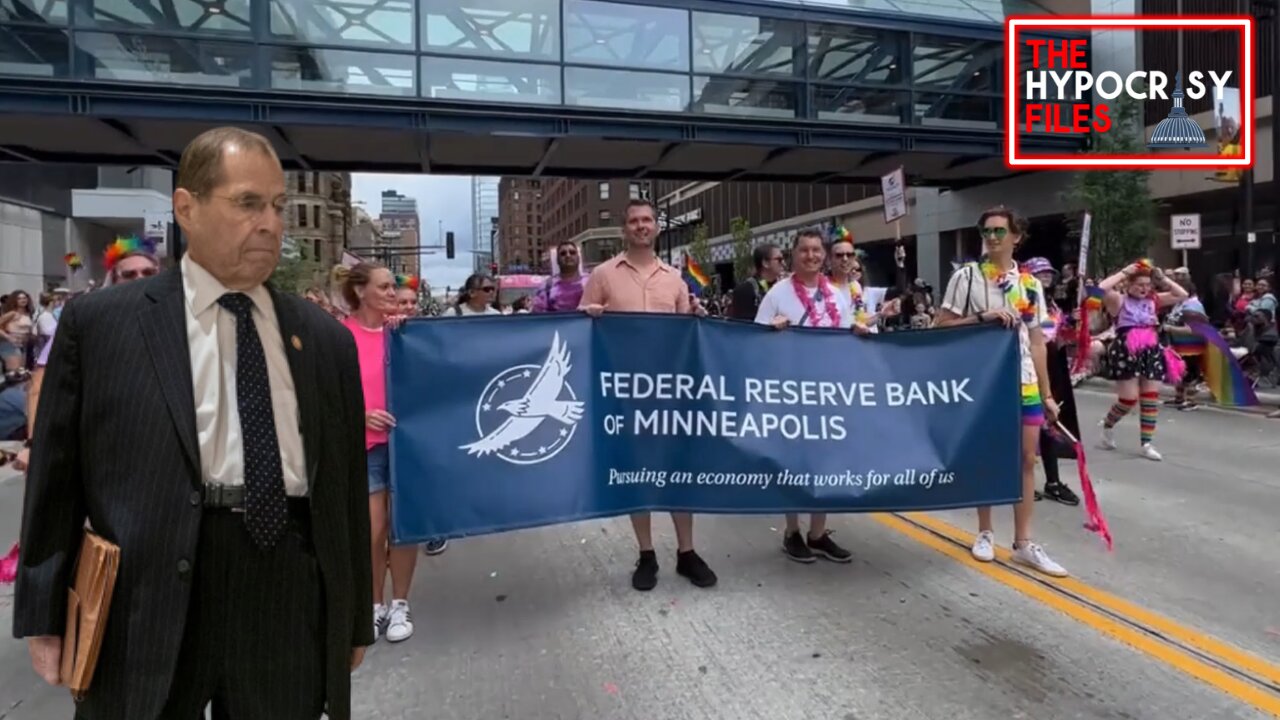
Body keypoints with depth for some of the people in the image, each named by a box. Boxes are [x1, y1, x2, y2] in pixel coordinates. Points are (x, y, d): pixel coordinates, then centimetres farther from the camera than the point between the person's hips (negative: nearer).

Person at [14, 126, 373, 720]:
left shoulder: (327, 338, 6)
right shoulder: (98, 322, 1)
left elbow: (345, 483, 7)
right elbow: (55, 477, 4)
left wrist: (354, 617, 9)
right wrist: (45, 615, 2)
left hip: (292, 608, 2)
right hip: (146, 613, -1)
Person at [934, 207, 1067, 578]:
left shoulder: (1030, 284, 8)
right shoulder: (966, 276, -3)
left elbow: (1036, 341, 11)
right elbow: (943, 325, -5)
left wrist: (1047, 393, 9)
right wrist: (983, 317, -20)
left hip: (1025, 384, 4)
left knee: (1027, 460, 5)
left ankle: (1023, 543, 15)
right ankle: (985, 532, 22)